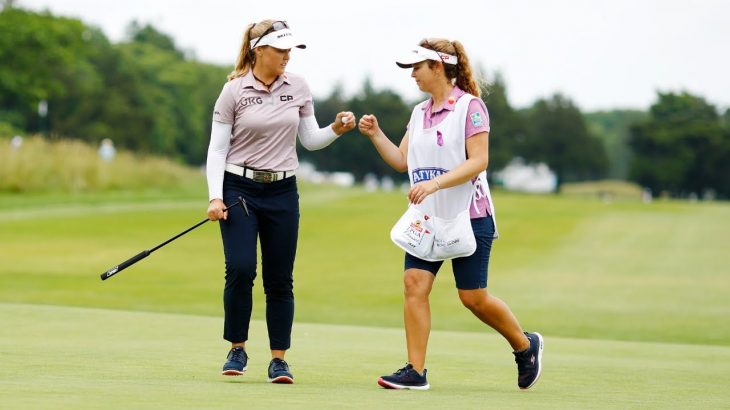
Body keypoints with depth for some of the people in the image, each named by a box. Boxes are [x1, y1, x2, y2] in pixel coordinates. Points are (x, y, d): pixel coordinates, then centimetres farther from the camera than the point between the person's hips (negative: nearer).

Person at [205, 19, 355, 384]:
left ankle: (279, 359, 11)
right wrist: (215, 197, -13)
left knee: (280, 279, 3)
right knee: (240, 269, -14)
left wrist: (335, 130, -11)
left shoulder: (298, 87, 3)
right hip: (239, 189, -3)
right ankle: (237, 350, 5)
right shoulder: (234, 90, -6)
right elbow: (217, 148, -4)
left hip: (282, 191, 3)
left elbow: (310, 140, 9)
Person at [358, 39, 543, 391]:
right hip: (427, 217, 6)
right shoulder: (419, 113, 12)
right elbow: (402, 161, 14)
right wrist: (375, 135, 0)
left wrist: (435, 183, -27)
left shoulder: (469, 106, -10)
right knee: (414, 283, -9)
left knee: (473, 297, 0)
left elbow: (478, 161, -18)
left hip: (468, 216, -6)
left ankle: (525, 345, 24)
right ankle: (415, 371, -8)